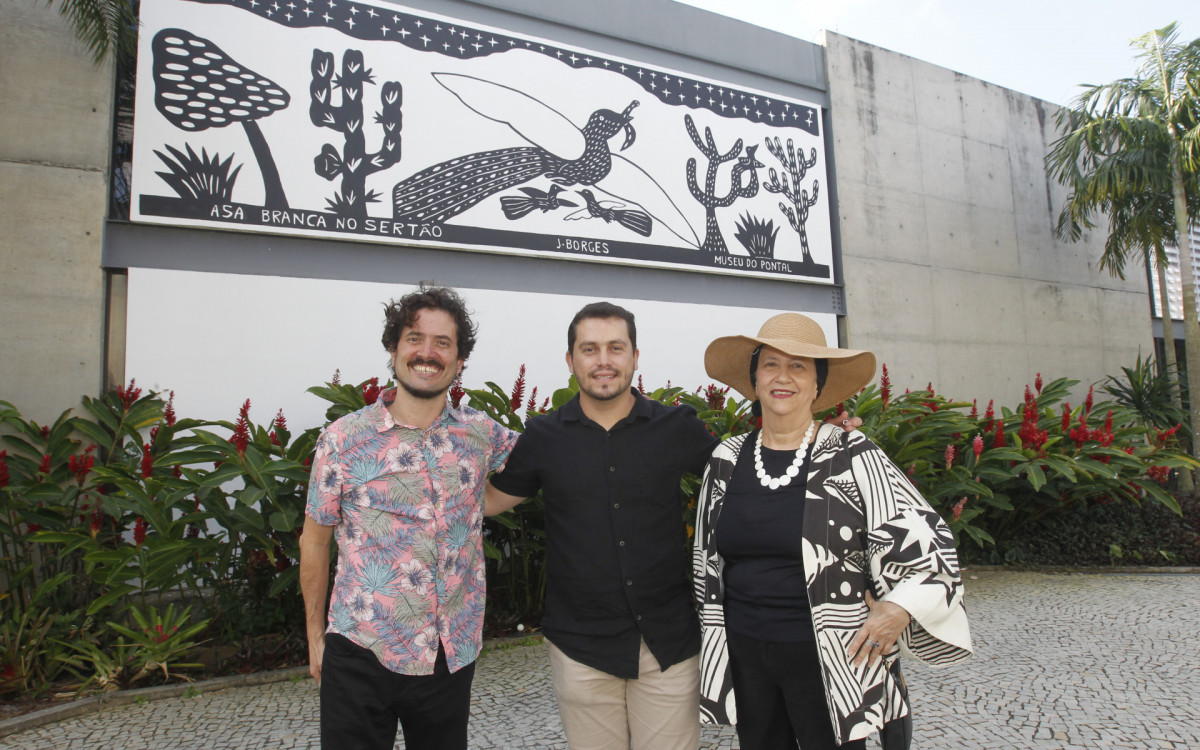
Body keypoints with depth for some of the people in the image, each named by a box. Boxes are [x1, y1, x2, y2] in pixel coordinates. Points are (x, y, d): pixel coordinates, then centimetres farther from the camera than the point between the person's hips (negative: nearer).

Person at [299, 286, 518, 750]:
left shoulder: (482, 434, -1)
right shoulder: (344, 439, -6)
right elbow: (314, 541, 3)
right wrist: (315, 635, 7)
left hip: (453, 655, 3)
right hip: (361, 655, -2)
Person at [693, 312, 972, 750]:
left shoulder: (851, 456, -8)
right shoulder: (726, 460, 2)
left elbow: (927, 539, -4)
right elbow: (706, 560, 13)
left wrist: (899, 609, -14)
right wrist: (713, 644, 15)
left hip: (829, 658, -3)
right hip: (744, 655, 4)